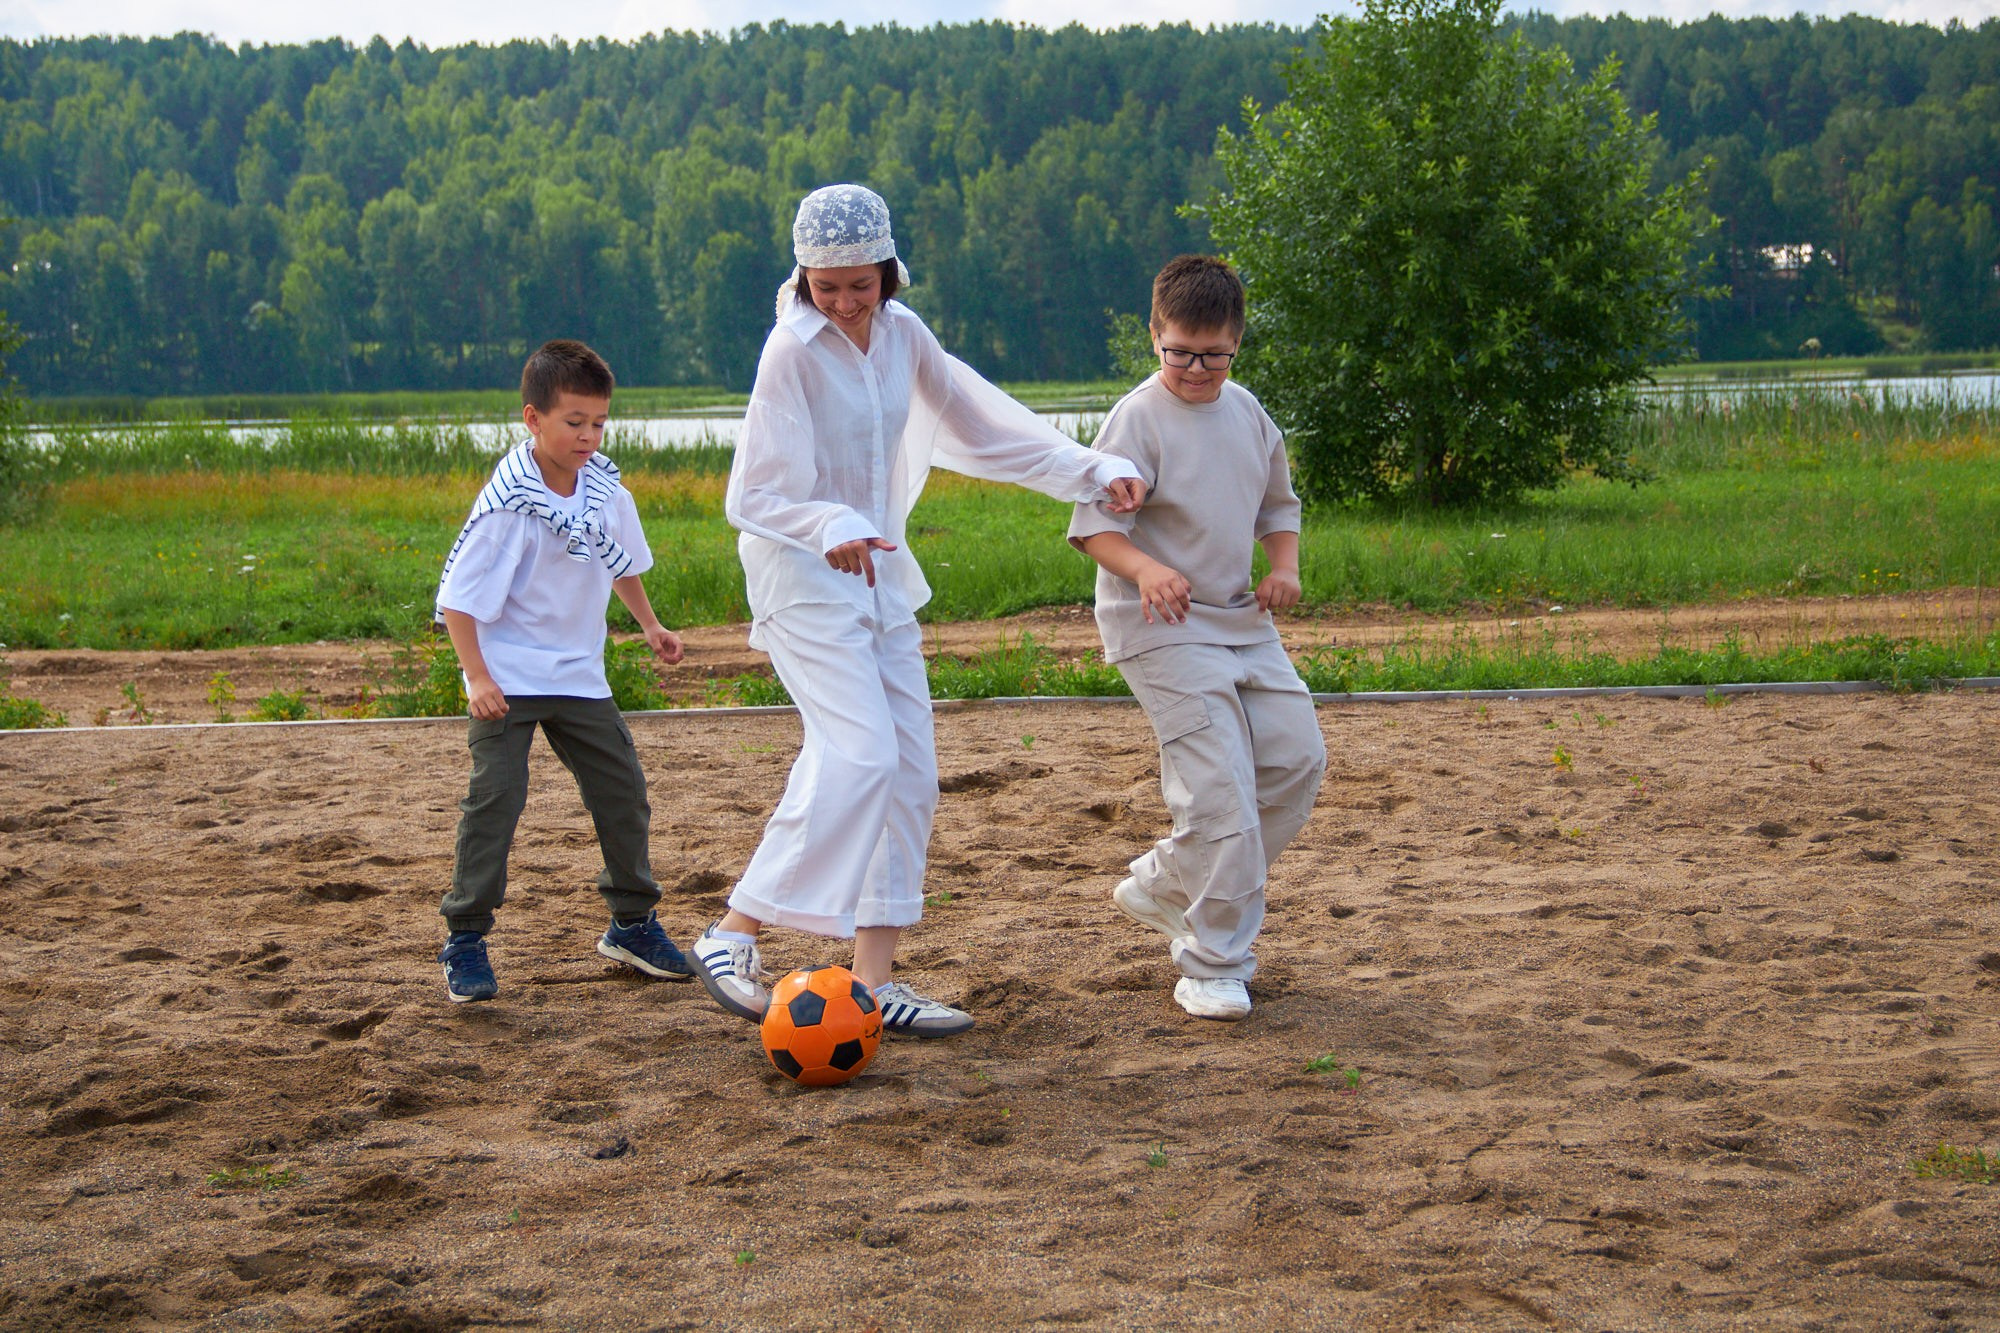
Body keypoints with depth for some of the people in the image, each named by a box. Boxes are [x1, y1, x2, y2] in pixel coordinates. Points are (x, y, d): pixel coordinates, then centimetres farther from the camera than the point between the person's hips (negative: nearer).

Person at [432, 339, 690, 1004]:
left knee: (622, 791, 9)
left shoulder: (605, 490, -1)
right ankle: (465, 940, -2)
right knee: (495, 799, -12)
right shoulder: (507, 506, -20)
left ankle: (632, 923, 25)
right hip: (508, 679, -6)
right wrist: (477, 676, -23)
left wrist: (650, 624, 22)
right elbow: (459, 597, -17)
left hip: (578, 675, 6)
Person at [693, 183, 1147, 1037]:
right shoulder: (792, 351, -16)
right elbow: (752, 496, -18)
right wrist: (830, 528, -37)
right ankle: (732, 936, -13)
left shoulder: (902, 336, 3)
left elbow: (984, 428, 13)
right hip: (803, 574, -7)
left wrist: (1094, 472, 4)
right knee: (860, 753, -21)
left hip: (880, 576, 8)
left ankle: (875, 981, 9)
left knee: (909, 772, 4)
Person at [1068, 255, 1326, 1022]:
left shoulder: (1245, 412, 9)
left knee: (1297, 757, 7)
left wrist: (1285, 567, 4)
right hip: (1163, 631, -8)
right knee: (1219, 786, -14)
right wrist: (1145, 569, -37)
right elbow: (1095, 525, -18)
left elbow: (1278, 503, 23)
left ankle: (1164, 886, 20)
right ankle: (1214, 965, -1)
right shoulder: (1137, 419, -12)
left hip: (1242, 622, 8)